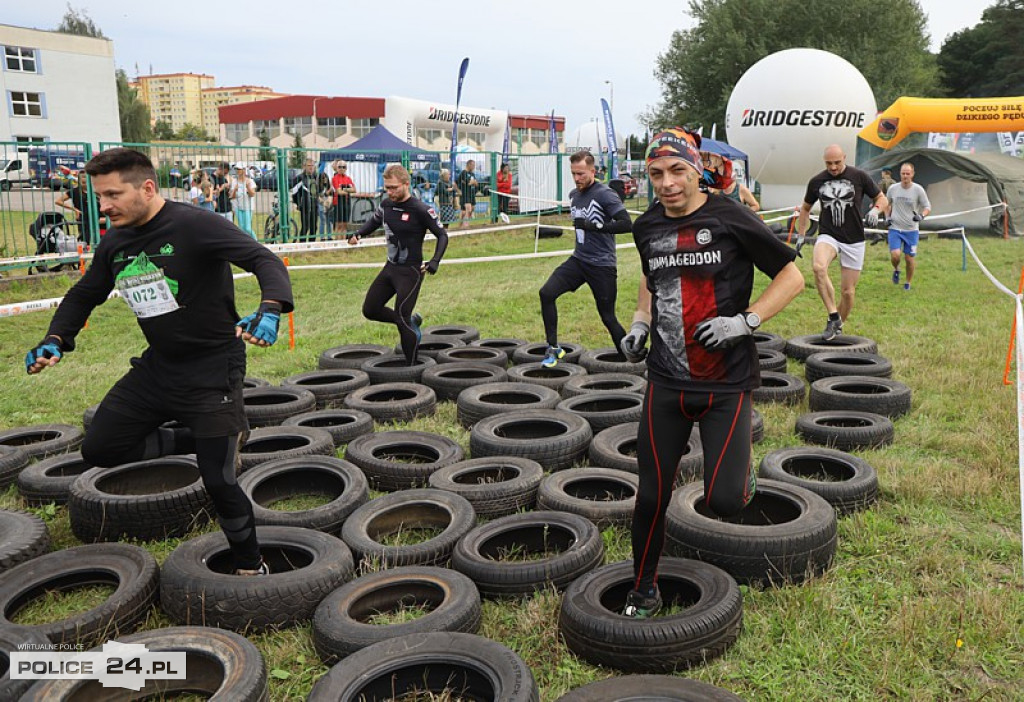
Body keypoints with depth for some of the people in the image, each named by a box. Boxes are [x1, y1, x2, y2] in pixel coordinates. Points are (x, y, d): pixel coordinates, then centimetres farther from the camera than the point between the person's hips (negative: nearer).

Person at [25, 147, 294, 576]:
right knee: (99, 450, 10)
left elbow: (264, 260, -27)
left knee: (218, 481, -8)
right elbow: (84, 295, 18)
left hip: (213, 367, -7)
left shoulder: (194, 226, -18)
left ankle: (251, 567, 16)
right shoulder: (114, 243, 4)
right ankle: (204, 440, 22)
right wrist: (55, 339, 0)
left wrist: (269, 310, -46)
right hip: (159, 365, 7)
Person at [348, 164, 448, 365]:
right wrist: (358, 234, 5)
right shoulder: (386, 204, 2)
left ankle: (412, 366, 4)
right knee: (370, 309, 10)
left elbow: (442, 235, -9)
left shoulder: (421, 210, -17)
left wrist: (435, 261, -23)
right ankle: (411, 322, 29)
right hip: (390, 267, 8)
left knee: (401, 317, -10)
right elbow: (374, 221, 23)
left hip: (411, 271, -7)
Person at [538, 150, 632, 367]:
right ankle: (553, 348, -2)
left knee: (608, 317, 0)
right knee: (546, 293, -12)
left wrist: (594, 225, -25)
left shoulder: (605, 194, -13)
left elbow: (626, 224, -22)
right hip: (578, 259, 7)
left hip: (602, 265, -6)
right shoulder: (573, 195, 11)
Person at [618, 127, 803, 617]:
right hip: (666, 381, 4)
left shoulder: (729, 218, -8)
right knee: (651, 497, 5)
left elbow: (792, 276, -2)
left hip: (727, 382, -3)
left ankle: (739, 472, 29)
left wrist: (745, 321, -14)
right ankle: (643, 592, 25)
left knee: (723, 501, -9)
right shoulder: (647, 227, 7)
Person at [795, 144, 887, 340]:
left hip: (853, 240, 0)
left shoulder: (859, 177, -1)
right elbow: (805, 208, 18)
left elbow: (881, 198, 8)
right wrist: (801, 235, 11)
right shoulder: (816, 181, 4)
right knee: (818, 267, -33)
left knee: (848, 291, 2)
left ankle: (838, 326, 26)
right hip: (827, 236, 0)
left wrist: (875, 210, -14)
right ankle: (833, 316, -24)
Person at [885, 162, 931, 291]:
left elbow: (928, 207, 0)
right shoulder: (892, 188, 0)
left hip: (912, 230, -1)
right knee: (895, 255, -16)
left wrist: (921, 216, -21)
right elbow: (887, 204, 19)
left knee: (910, 258, 4)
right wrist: (888, 216, 3)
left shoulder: (918, 190, -6)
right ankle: (896, 269, 19)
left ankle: (908, 283, 25)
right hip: (895, 228, 1)